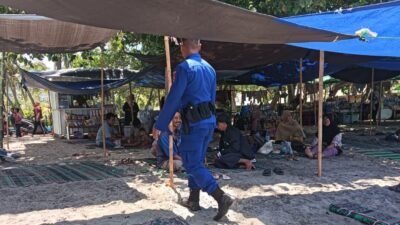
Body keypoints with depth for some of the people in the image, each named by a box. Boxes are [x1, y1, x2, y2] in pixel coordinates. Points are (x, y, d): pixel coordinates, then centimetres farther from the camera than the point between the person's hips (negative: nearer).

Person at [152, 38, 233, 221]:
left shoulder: (184, 67, -13)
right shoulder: (209, 68, 12)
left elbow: (173, 99, -15)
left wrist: (159, 125, -9)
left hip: (194, 123, -8)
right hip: (209, 120, 8)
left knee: (192, 164, -2)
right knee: (197, 161, 17)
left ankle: (221, 197, -12)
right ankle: (193, 200, 25)